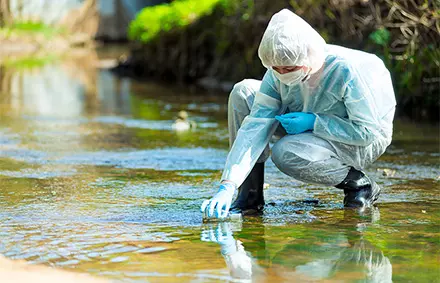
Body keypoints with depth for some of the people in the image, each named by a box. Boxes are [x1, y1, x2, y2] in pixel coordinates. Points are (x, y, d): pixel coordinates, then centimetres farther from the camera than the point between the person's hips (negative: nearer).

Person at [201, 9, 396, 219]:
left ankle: (358, 182, -9)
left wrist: (313, 122, -31)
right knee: (243, 93, -9)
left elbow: (368, 131, -27)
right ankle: (250, 194, -6)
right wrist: (227, 186, -31)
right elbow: (255, 126, -21)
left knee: (286, 153, -34)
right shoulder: (278, 73, -17)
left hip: (366, 144, -7)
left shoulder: (347, 71, -34)